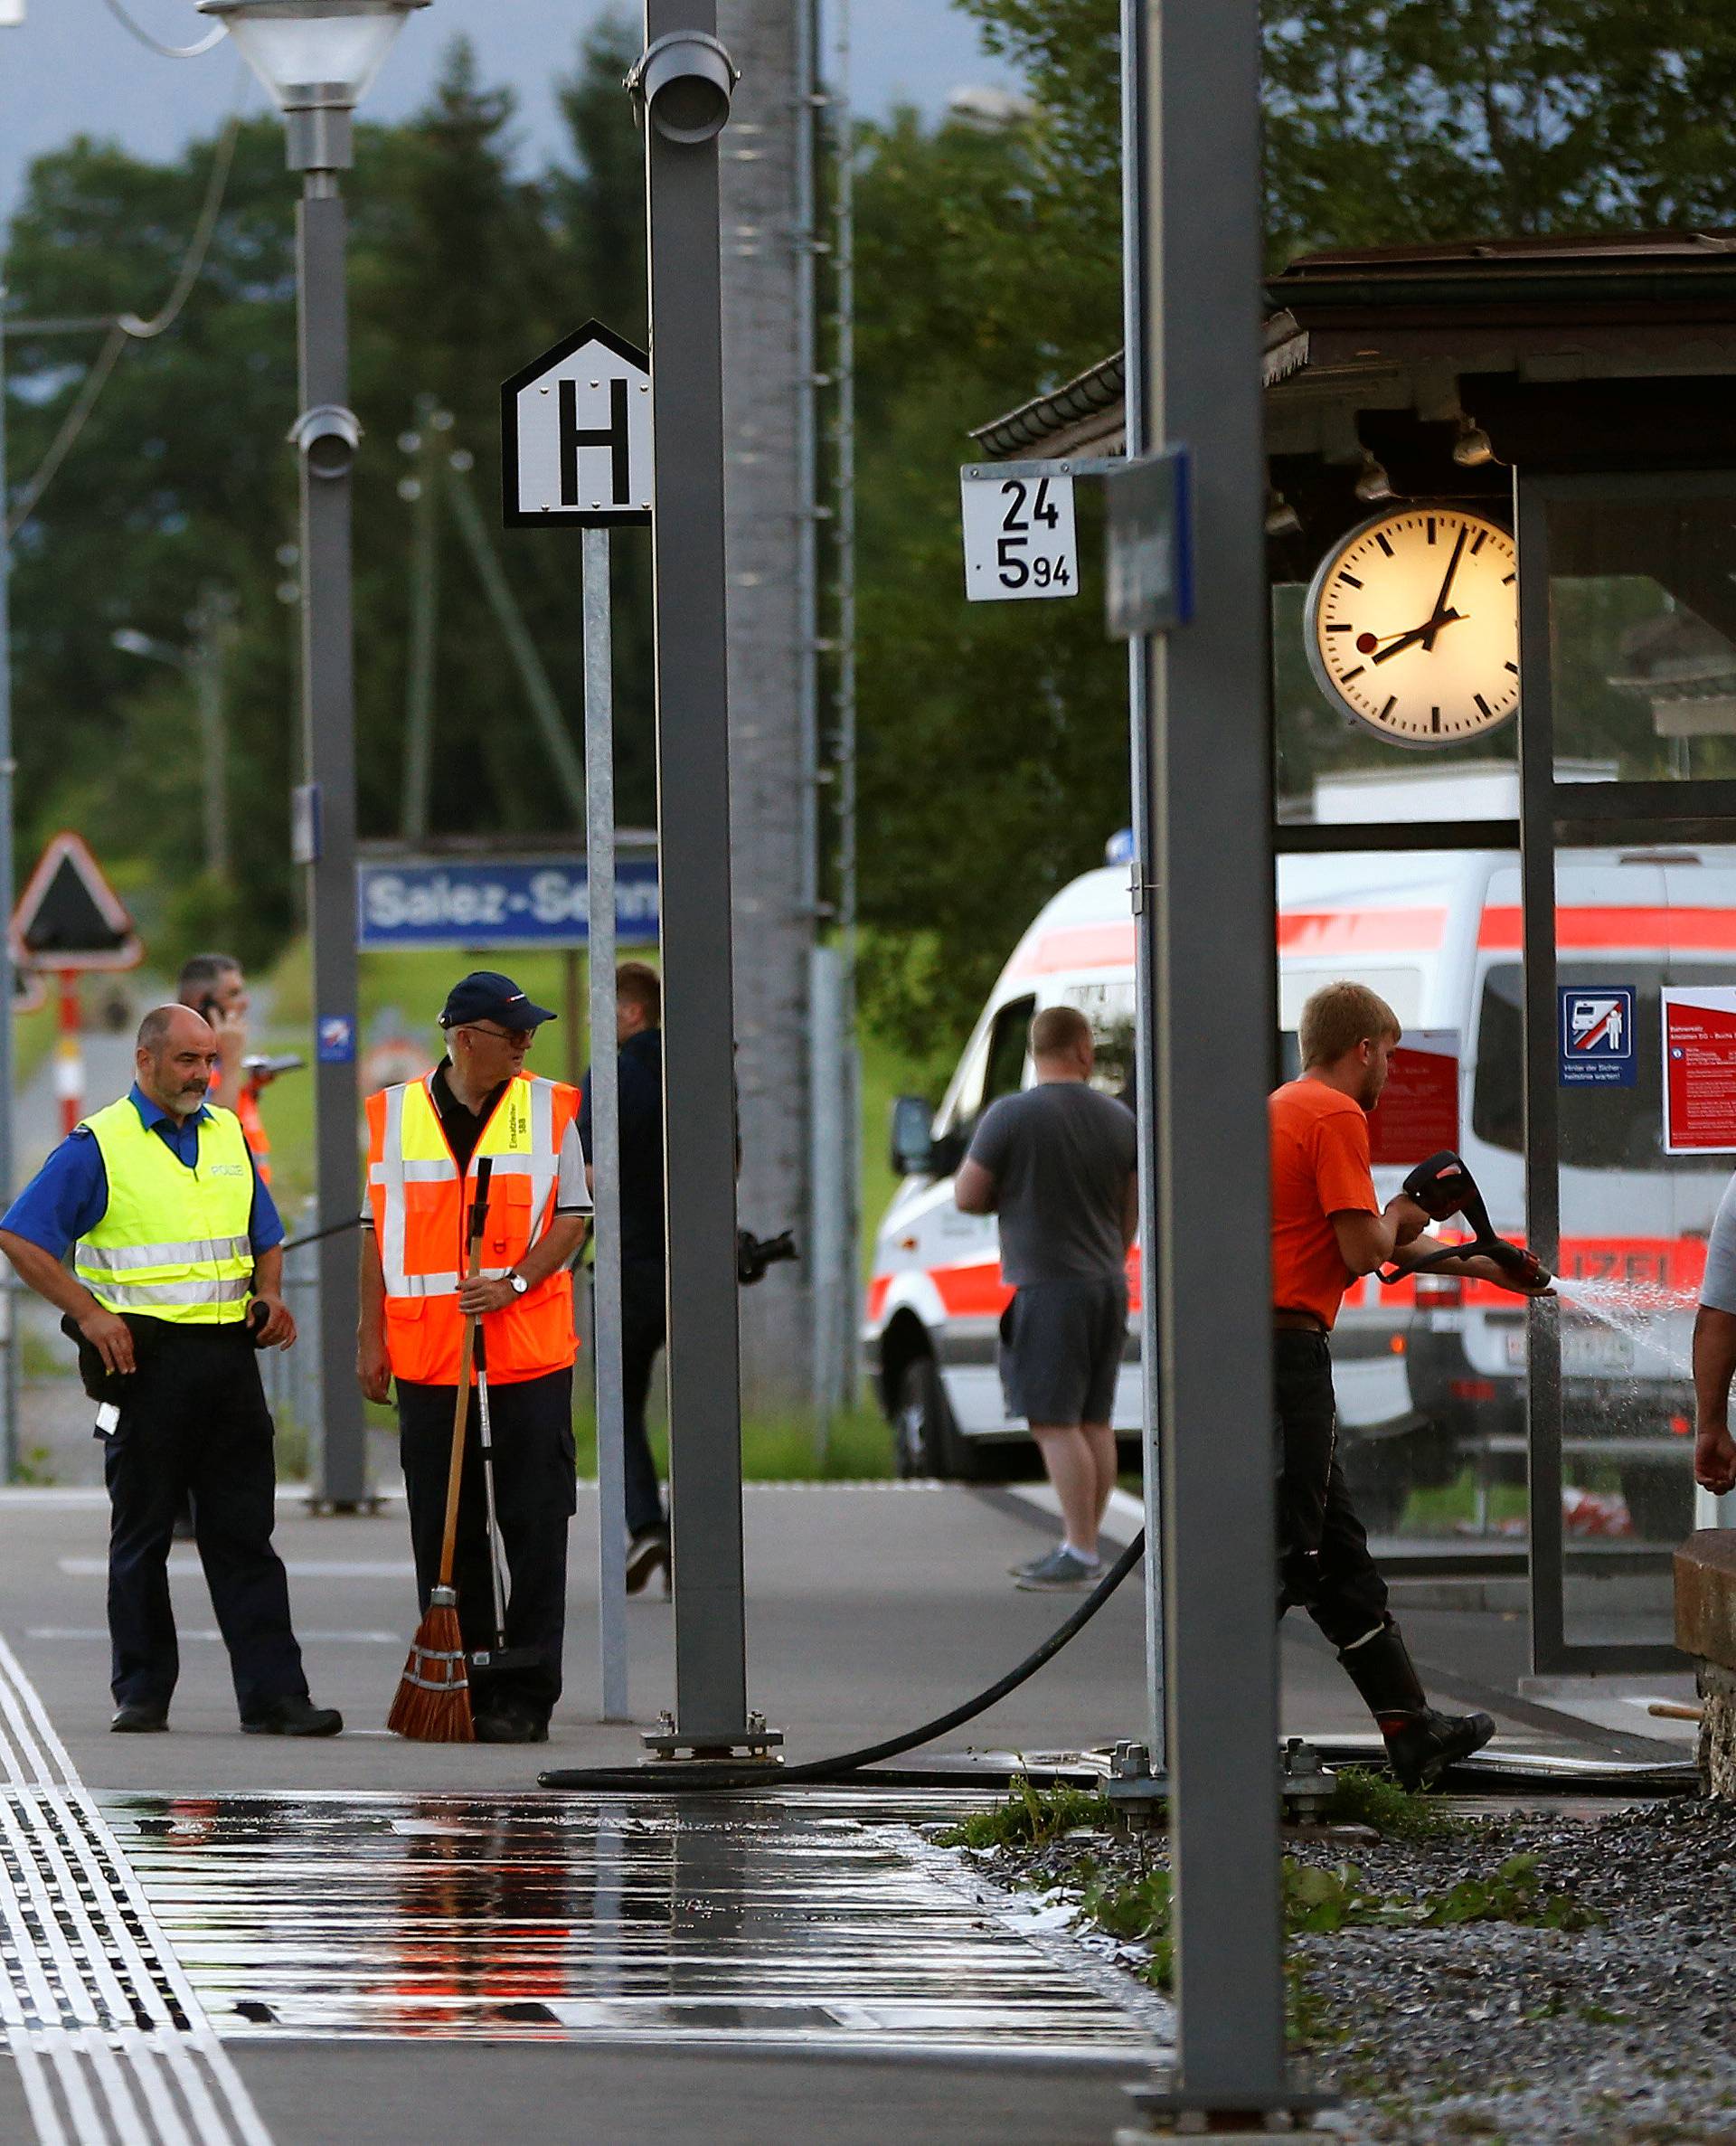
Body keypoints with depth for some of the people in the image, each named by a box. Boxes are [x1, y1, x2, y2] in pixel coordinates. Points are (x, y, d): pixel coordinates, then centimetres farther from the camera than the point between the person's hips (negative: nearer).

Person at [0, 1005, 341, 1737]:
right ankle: (141, 1693, 9)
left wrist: (269, 1293, 4)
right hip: (145, 1357, -4)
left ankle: (272, 1695, -3)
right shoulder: (99, 1146, -3)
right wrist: (89, 1313, -13)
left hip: (228, 1354, 4)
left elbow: (264, 1238, 25)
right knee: (141, 1533, 3)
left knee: (244, 1533, 1)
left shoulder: (228, 1137, 14)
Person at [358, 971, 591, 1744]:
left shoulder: (550, 1110, 4)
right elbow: (377, 1230, 11)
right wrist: (371, 1337, 6)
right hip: (426, 1351, 1)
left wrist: (514, 1283, -15)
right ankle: (458, 1687, 12)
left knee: (535, 1527, -3)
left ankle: (524, 1695, 0)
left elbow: (573, 1218, 2)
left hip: (530, 1349, -1)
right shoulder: (393, 1114, 7)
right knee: (445, 1530, 5)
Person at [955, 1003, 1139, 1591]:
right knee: (1093, 1421, 12)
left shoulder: (1011, 1116, -11)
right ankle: (1082, 1548, 15)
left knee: (1054, 1422, -8)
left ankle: (1079, 1554, -14)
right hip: (1106, 1283, 7)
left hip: (1046, 1285, -7)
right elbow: (1131, 1212, 14)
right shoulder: (1119, 1119, 7)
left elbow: (967, 1196, -8)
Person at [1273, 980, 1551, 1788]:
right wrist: (1400, 1216, 6)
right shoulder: (1337, 1117, -10)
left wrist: (1481, 1266, 36)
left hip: (1246, 1347, 10)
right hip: (1287, 1348, -10)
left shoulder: (1280, 1109, 21)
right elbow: (1365, 1249, -16)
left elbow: (1361, 1241, 29)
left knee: (1338, 1548, 14)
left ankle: (1409, 1729, 21)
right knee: (1284, 1553, -7)